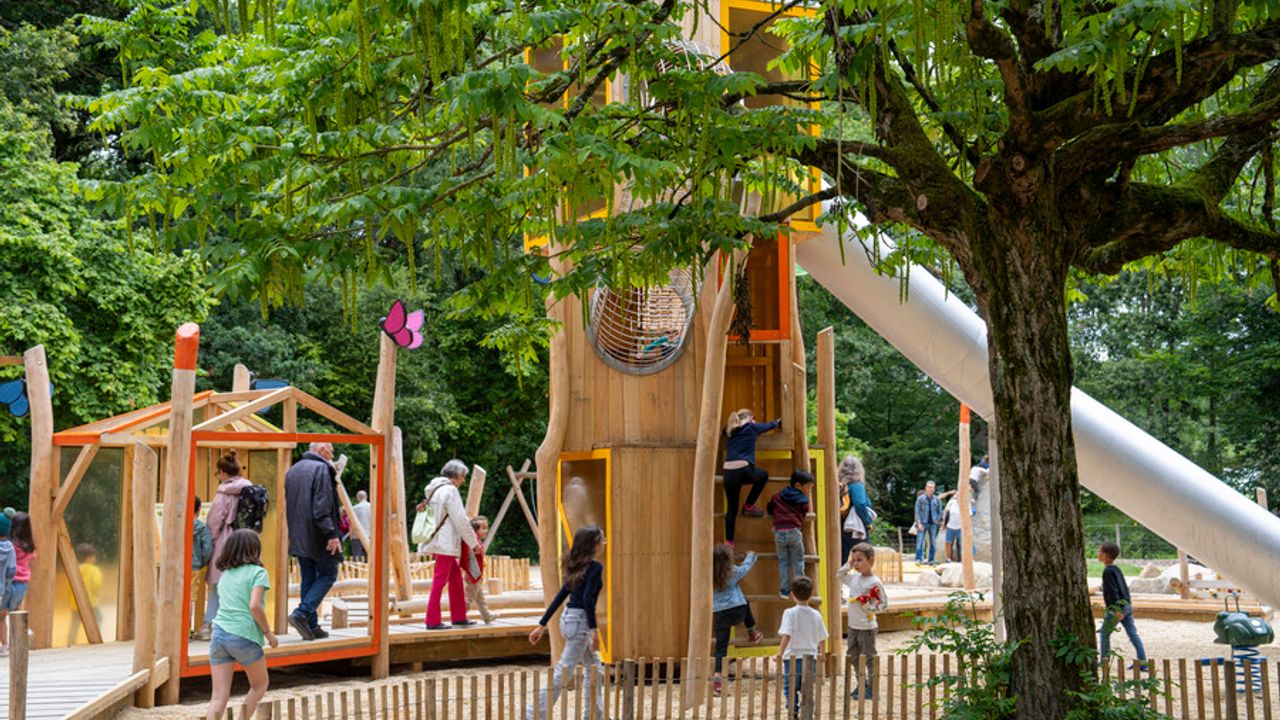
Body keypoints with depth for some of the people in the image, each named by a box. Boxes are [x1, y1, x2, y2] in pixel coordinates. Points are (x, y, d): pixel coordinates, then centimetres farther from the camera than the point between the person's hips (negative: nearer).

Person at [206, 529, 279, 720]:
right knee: (260, 685, 19)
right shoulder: (257, 572, -2)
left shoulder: (226, 573, 17)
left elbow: (223, 603, 15)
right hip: (244, 636, -5)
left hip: (219, 633, 5)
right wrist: (269, 633, -5)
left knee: (218, 696, 2)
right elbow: (254, 605, -15)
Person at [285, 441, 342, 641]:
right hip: (317, 536, -8)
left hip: (298, 536, 8)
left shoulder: (293, 470, 15)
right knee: (328, 574, 3)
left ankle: (311, 625, 11)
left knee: (307, 578, 12)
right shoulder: (321, 469, -12)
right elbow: (322, 506, -21)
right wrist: (332, 534, -21)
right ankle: (302, 613, -11)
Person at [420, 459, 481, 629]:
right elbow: (460, 521, -14)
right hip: (445, 542, -10)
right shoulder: (450, 490, -13)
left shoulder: (436, 489, 16)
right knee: (440, 579, -6)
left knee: (455, 575, 15)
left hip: (439, 540, 10)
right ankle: (432, 621, -3)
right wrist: (474, 542, -9)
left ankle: (458, 617, 20)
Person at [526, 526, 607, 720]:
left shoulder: (577, 567, 13)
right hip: (580, 621, -9)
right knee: (564, 671, -6)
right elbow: (587, 598, -22)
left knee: (596, 670, 18)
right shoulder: (595, 566, -11)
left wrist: (542, 625, 14)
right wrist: (594, 629, -21)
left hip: (568, 618, 9)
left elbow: (560, 596, 14)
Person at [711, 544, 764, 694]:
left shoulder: (709, 576, -1)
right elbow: (746, 566, 15)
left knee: (721, 647, 4)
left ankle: (717, 677, -11)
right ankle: (752, 634, 41)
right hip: (737, 612, -1)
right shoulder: (733, 572, -5)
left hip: (718, 614, 1)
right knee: (745, 602, 34)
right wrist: (751, 556, 38)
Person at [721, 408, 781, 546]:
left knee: (731, 508, 12)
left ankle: (728, 541, 7)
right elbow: (769, 426, 27)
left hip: (728, 473, 4)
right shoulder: (752, 428, 7)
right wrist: (778, 422, 50)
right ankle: (748, 506, 24)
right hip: (743, 470, -4)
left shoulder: (729, 431, 18)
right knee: (763, 475, 27)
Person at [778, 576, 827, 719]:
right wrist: (822, 655, 25)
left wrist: (780, 654, -18)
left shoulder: (790, 613, -10)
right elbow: (822, 640, 10)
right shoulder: (816, 615, 2)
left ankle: (793, 713, -4)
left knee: (790, 688, 6)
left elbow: (786, 636, -20)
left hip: (793, 658, -4)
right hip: (811, 657, 4)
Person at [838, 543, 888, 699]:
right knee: (854, 657, 15)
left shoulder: (875, 582, -15)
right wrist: (848, 564, 8)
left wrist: (870, 608, -24)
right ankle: (861, 685, 29)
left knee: (869, 658, 3)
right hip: (853, 626, 7)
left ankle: (871, 688, 12)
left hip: (867, 627, -7)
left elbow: (884, 604, -11)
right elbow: (839, 575, 21)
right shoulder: (854, 577, 5)